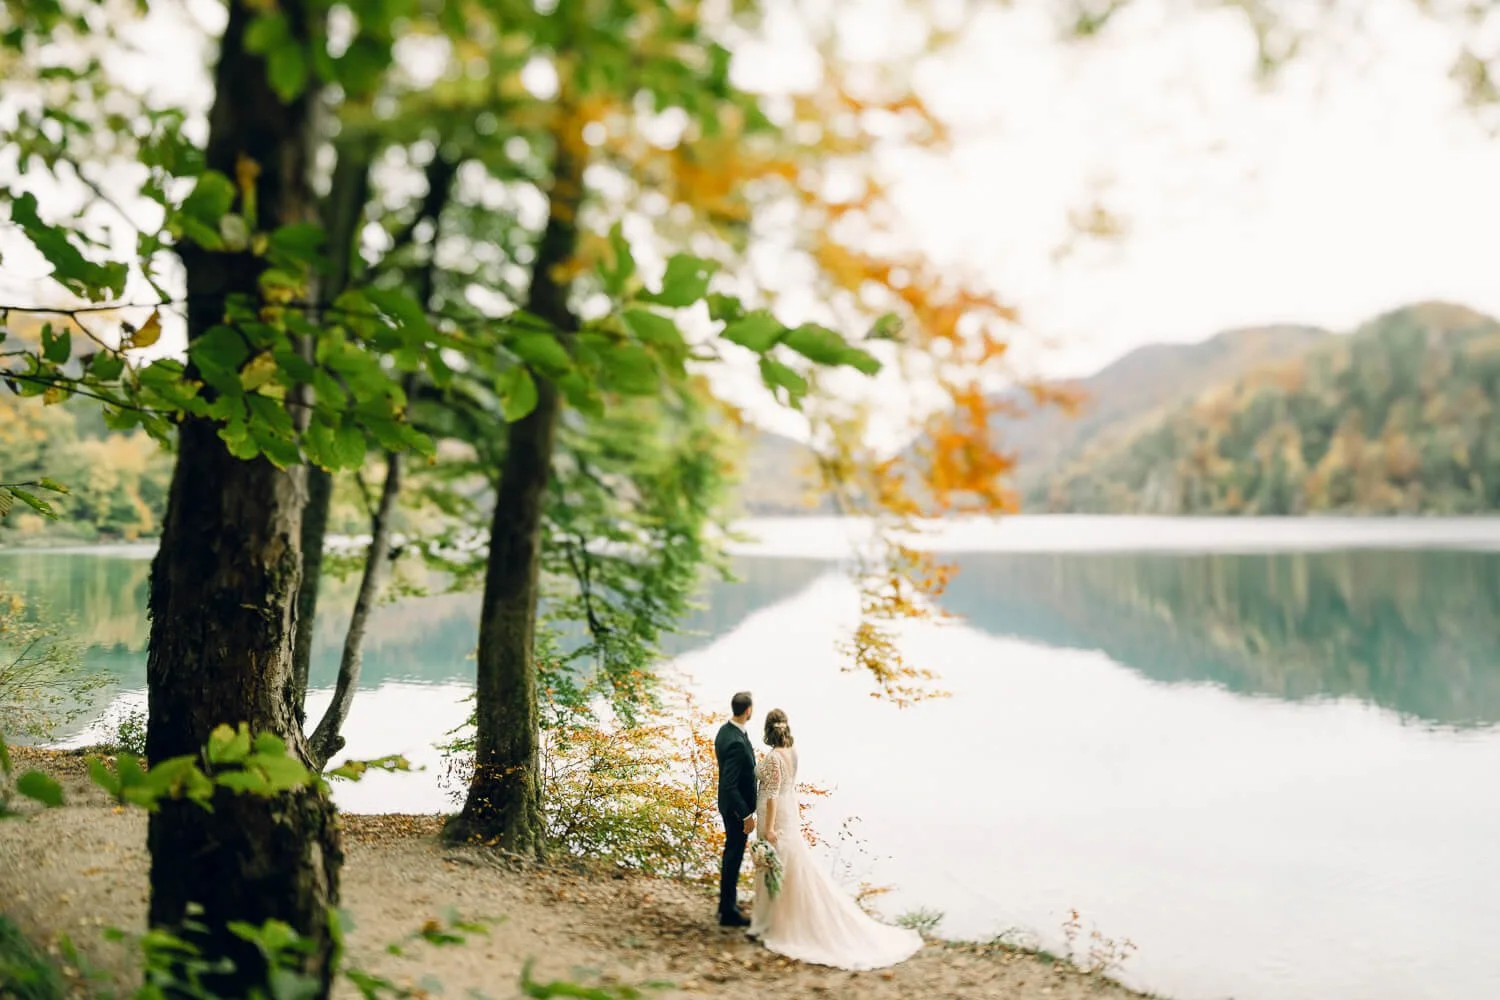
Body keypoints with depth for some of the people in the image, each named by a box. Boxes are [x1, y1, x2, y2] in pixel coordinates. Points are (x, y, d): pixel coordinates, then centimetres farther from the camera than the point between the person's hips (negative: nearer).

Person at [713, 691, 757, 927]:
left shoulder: (725, 730, -1)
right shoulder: (736, 743, -31)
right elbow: (730, 785, -30)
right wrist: (746, 815, -24)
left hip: (731, 804, 10)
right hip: (736, 807, -10)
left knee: (732, 853, 23)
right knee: (734, 856, 4)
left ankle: (727, 900, 38)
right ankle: (728, 912, 17)